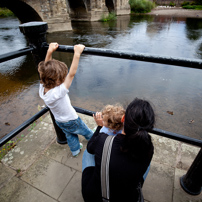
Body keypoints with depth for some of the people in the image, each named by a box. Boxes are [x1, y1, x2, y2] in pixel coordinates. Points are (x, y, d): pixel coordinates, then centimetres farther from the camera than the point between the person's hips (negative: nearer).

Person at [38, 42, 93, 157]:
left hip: (59, 121, 6)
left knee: (70, 136, 31)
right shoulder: (59, 92, -42)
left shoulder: (42, 88, -22)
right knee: (86, 131, 25)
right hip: (71, 121, -6)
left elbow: (45, 69, -13)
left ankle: (75, 150, 54)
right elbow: (72, 74, -43)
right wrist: (77, 53, -40)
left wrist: (50, 51, -12)